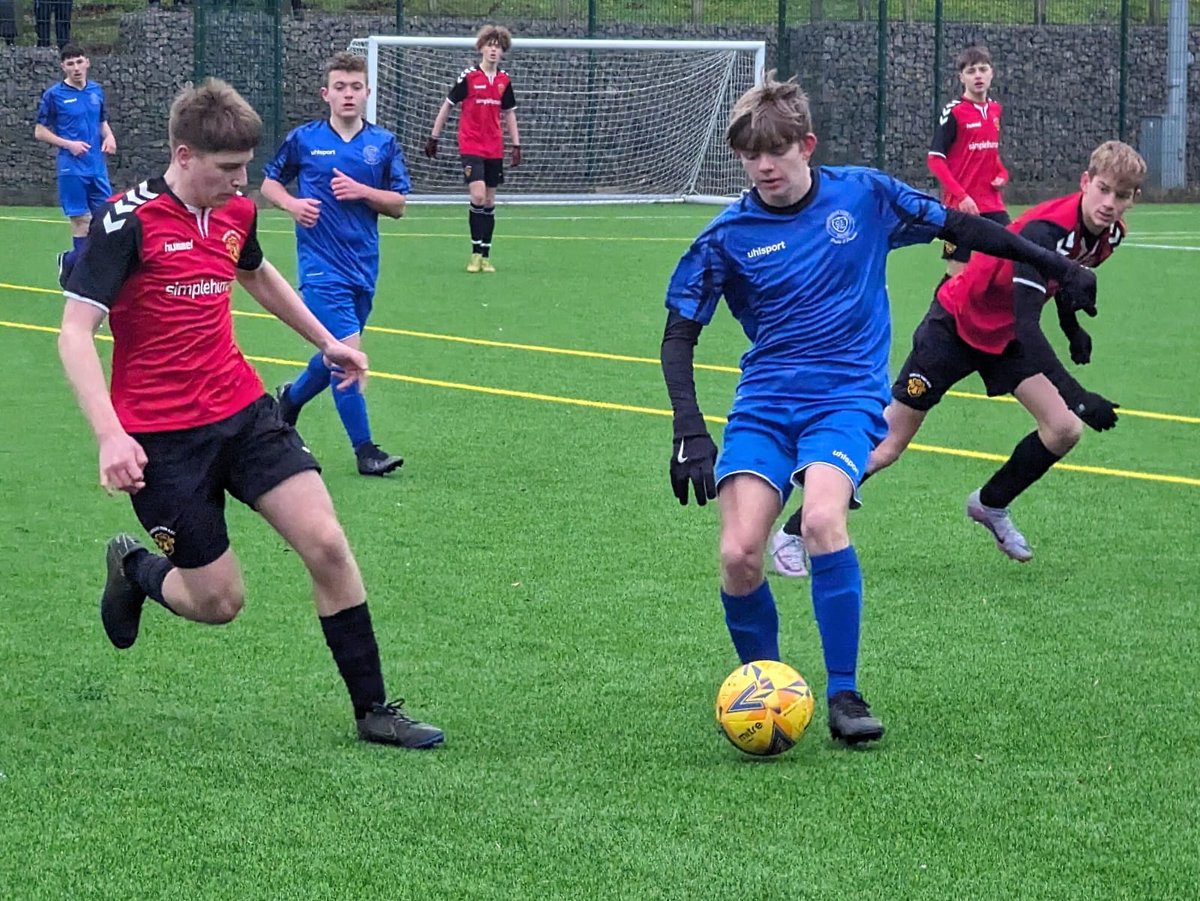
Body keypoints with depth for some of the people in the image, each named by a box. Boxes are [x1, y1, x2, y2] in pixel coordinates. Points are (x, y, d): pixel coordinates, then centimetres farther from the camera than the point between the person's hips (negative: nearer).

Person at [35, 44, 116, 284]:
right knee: (81, 218, -4)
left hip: (97, 166, 5)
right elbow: (40, 131, -2)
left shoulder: (96, 91, 8)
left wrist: (109, 136, -2)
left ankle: (70, 261, 17)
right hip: (71, 168, -5)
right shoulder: (54, 94, -6)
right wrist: (69, 144, -14)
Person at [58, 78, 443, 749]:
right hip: (161, 435, -6)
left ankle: (374, 710, 1)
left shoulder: (237, 211, 4)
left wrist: (326, 340, 34)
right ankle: (133, 570, 31)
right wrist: (110, 435, -31)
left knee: (327, 545, -9)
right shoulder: (129, 221, -17)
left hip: (244, 410, 6)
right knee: (219, 601, -2)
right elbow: (76, 332, -21)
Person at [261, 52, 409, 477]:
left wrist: (361, 191, -13)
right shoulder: (304, 139, 0)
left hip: (363, 265, 4)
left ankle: (291, 398, 44)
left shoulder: (384, 144, 5)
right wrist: (292, 204, -9)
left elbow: (398, 205, 5)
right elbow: (269, 183, 12)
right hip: (321, 265, -4)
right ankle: (364, 449, -9)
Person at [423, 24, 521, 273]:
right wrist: (433, 137, 4)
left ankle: (485, 256, 13)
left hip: (494, 149, 4)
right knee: (478, 196, -17)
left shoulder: (504, 80, 5)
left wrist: (516, 145, 11)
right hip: (471, 147, -4)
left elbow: (509, 113, 16)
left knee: (490, 202, 7)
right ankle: (476, 253, -8)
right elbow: (447, 105, 2)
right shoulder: (468, 77, -7)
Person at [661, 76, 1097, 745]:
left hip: (848, 395, -2)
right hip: (764, 400, 2)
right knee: (740, 553, -17)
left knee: (822, 519, -30)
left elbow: (957, 226, 12)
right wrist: (689, 428, -9)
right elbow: (679, 334, 4)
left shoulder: (863, 196, 0)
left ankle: (845, 694, -17)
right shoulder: (728, 236, 0)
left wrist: (1052, 264, 14)